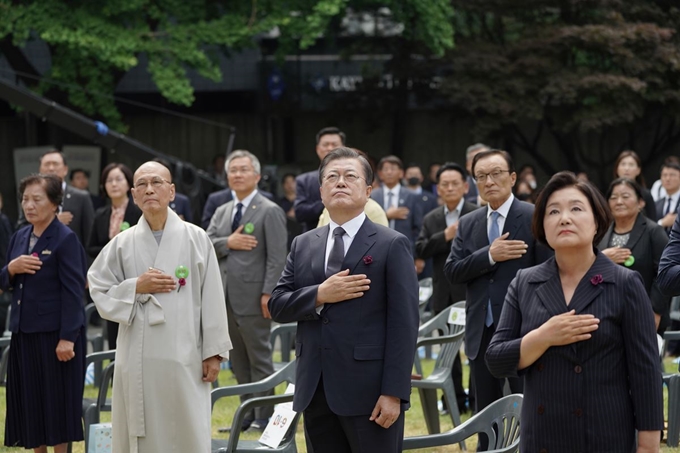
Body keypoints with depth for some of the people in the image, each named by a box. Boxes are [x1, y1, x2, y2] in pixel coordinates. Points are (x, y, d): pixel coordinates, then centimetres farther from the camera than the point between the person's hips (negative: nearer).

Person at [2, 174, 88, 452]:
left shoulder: (65, 239, -10)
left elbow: (73, 290, -14)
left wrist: (68, 337, -19)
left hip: (55, 332, -7)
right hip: (24, 331, 7)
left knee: (58, 400, 1)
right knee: (30, 400, 9)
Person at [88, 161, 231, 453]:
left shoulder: (196, 238, 1)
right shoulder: (122, 244, 6)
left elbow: (212, 298, 0)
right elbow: (100, 294, 8)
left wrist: (213, 352, -2)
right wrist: (136, 287, -8)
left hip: (184, 357, -2)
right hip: (137, 360, 2)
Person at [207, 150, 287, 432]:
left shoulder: (270, 211, -4)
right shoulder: (222, 212, 16)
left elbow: (276, 258, -11)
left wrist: (268, 294, -18)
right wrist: (228, 242, -11)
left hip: (253, 298, -7)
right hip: (226, 298, 7)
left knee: (259, 360, -1)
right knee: (238, 361, 10)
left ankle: (263, 418, 5)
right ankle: (247, 414, 17)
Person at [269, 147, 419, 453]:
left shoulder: (391, 245, -2)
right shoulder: (303, 245, 14)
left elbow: (404, 324, -8)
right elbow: (277, 306, 9)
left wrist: (394, 393, -15)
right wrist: (319, 295, -10)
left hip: (369, 393, -5)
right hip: (316, 392, 5)